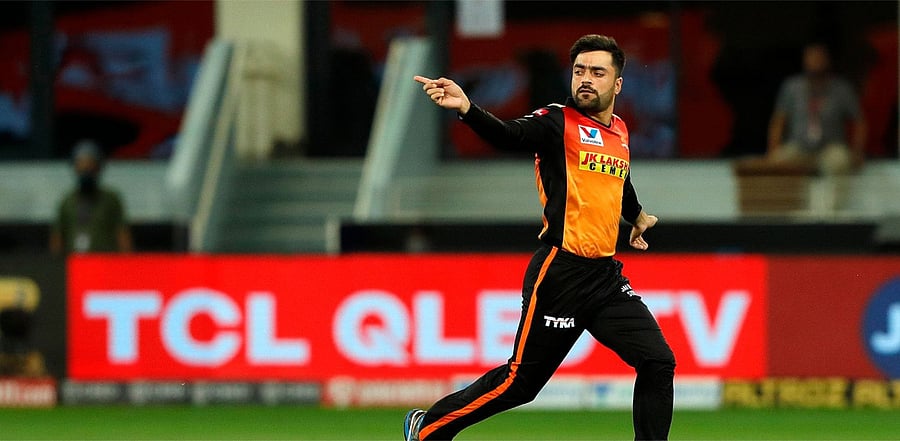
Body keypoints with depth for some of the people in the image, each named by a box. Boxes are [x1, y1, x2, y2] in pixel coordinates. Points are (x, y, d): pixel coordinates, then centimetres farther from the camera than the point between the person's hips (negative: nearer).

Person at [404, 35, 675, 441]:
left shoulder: (619, 132, 13)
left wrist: (637, 216, 55)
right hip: (560, 272, -6)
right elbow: (510, 135, -28)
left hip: (606, 274, 6)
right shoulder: (558, 123, -7)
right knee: (521, 381, -2)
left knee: (658, 362, -3)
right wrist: (465, 108, -47)